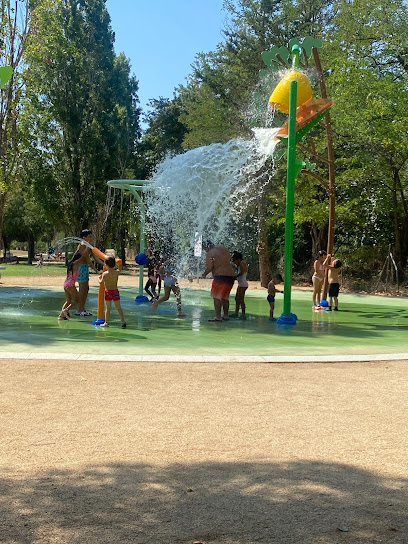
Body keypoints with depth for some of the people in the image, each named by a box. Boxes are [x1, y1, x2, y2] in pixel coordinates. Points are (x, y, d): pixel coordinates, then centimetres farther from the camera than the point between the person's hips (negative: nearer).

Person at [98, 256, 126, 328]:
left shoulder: (104, 273, -12)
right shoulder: (117, 272, -8)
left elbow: (101, 282, -2)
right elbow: (120, 268, 15)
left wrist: (99, 278, 17)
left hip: (108, 292, -1)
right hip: (115, 291, 1)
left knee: (108, 308, 8)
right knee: (118, 307, 9)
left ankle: (106, 322, 13)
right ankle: (123, 321, 6)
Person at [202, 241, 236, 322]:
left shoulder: (210, 254, -9)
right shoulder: (223, 248, 14)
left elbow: (209, 268, -14)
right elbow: (229, 259, 25)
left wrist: (204, 274, 2)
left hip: (221, 276, -8)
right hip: (231, 275, 8)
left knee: (216, 296, -5)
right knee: (225, 297, 17)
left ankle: (218, 316, -10)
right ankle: (226, 315, 21)